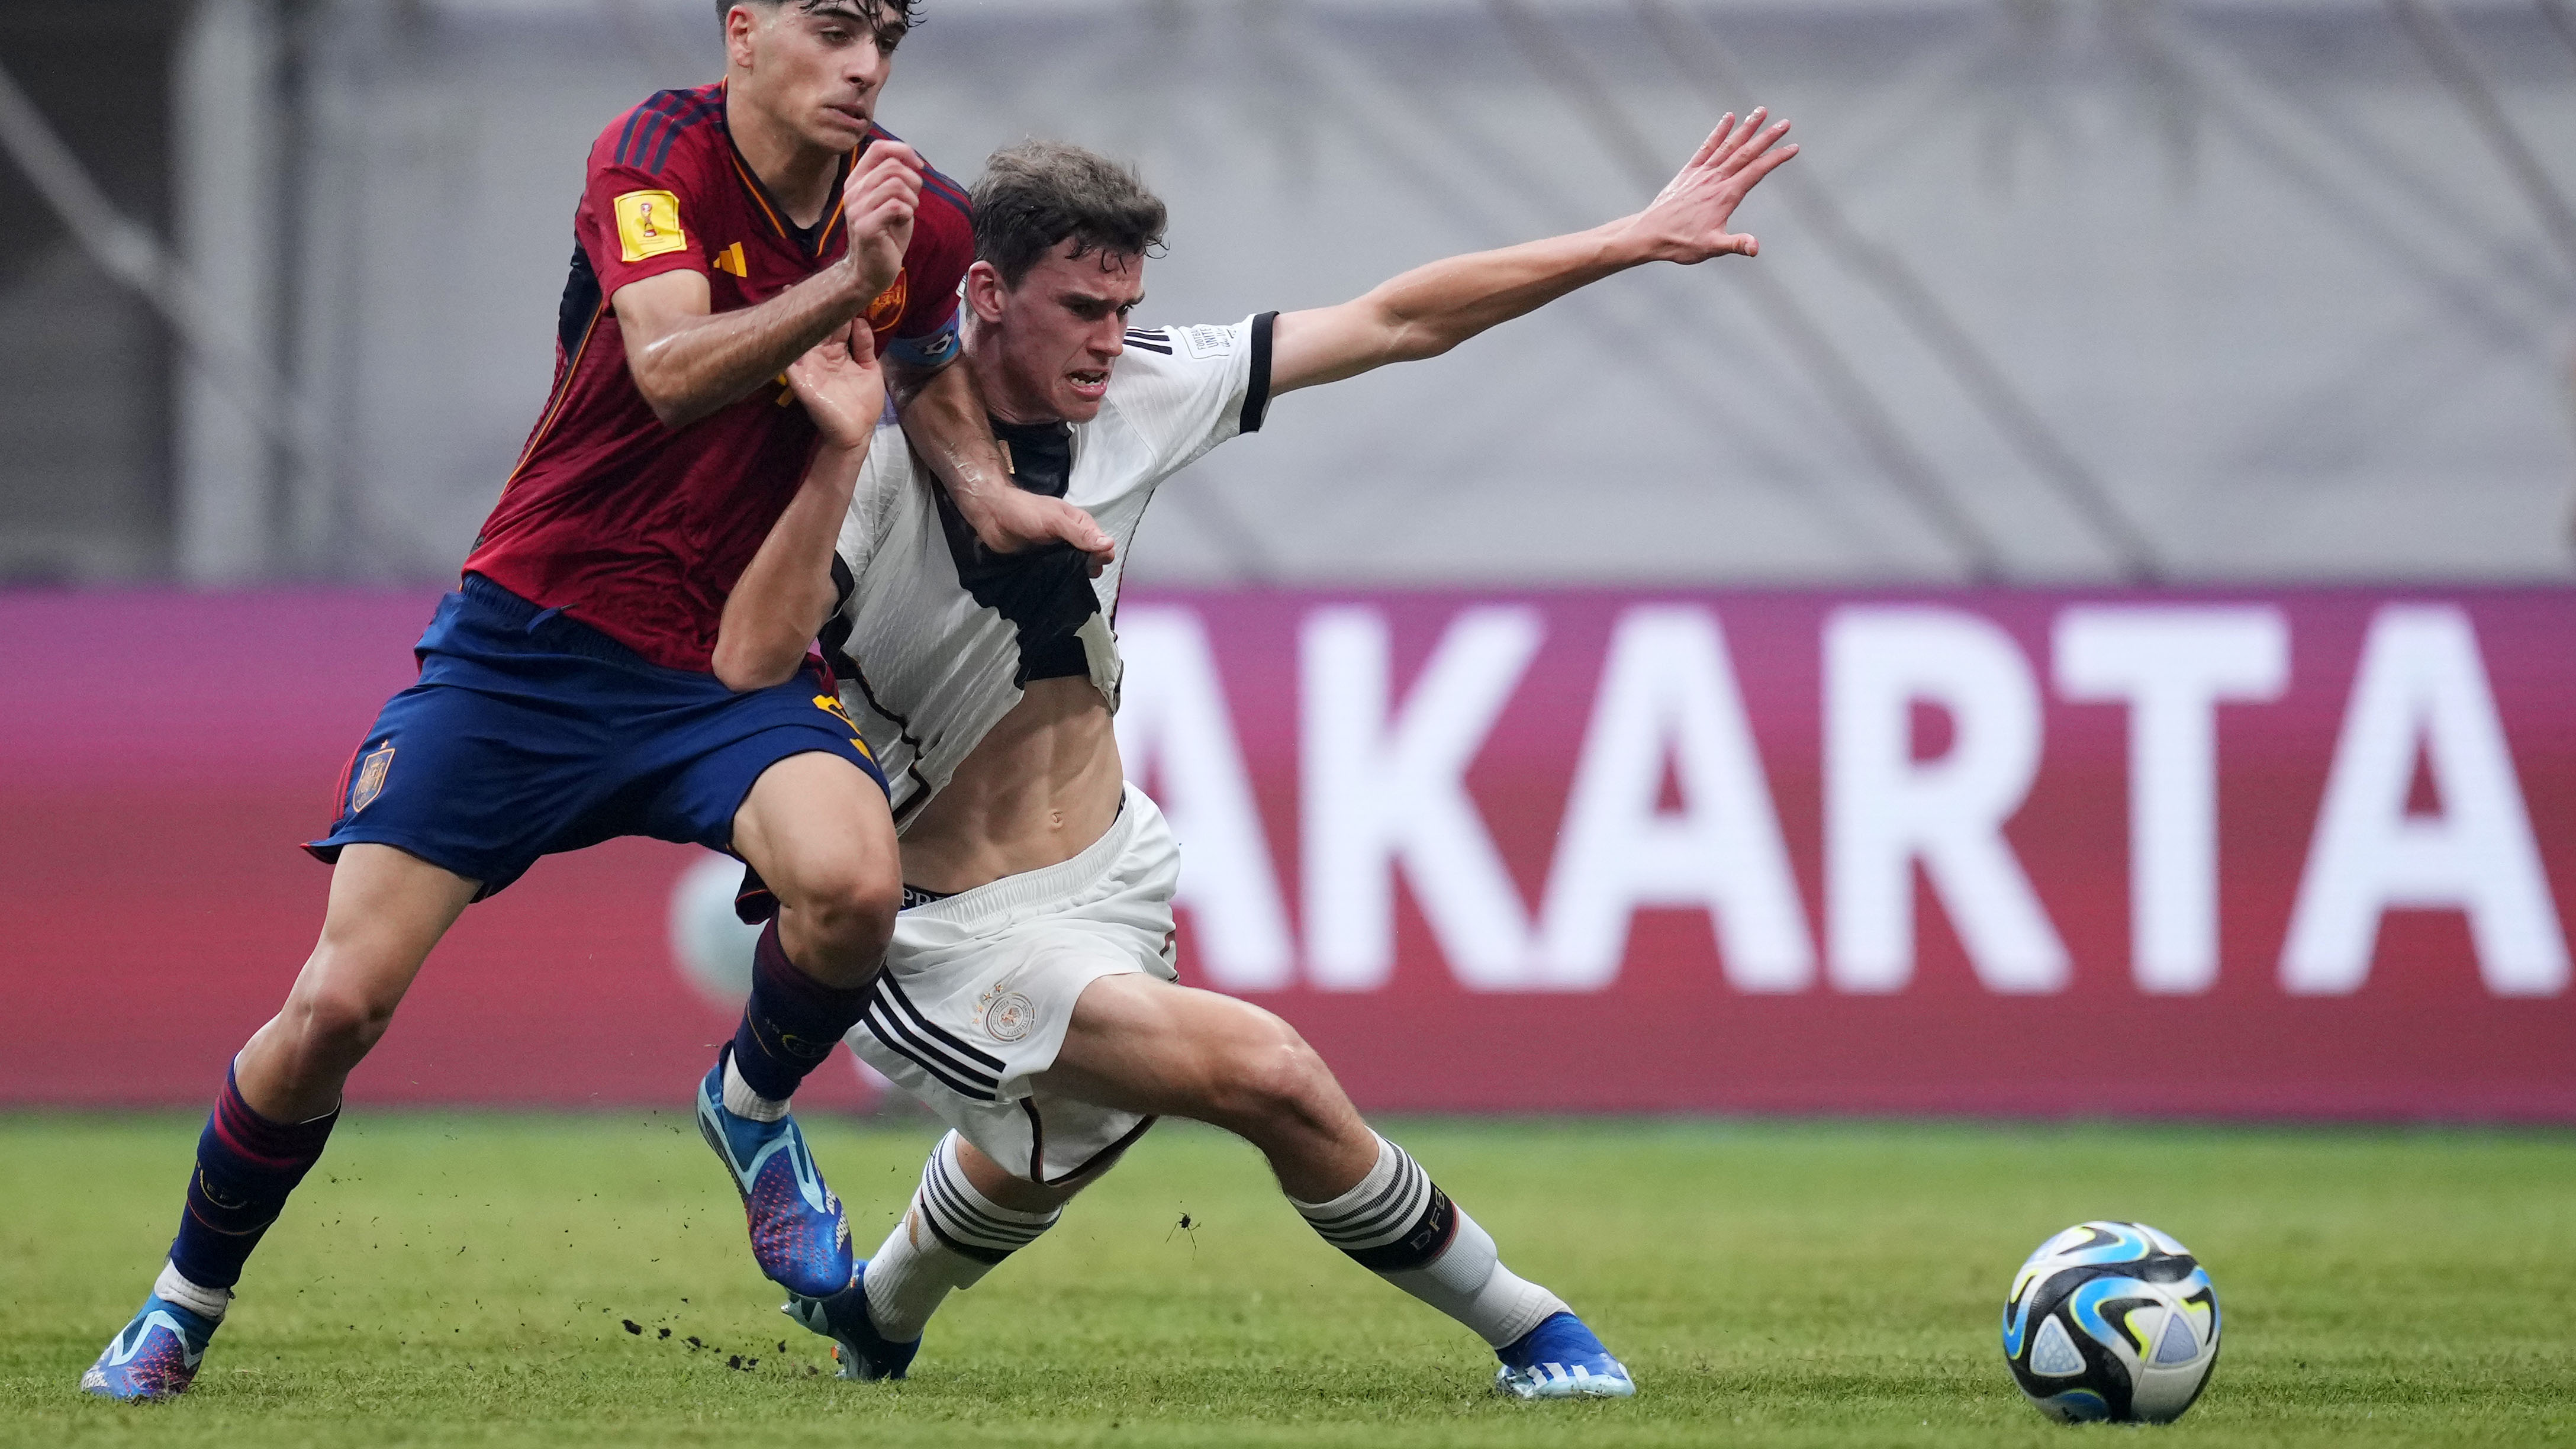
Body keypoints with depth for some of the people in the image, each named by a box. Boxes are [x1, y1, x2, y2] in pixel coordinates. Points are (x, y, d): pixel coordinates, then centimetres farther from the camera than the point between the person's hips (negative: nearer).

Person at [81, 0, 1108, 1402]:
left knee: (853, 880, -30)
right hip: (532, 639, -3)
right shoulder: (657, 154, -14)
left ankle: (752, 1103, 4)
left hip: (734, 664, 3)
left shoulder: (918, 219, -1)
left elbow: (930, 365, 21)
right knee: (336, 1007, -8)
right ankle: (182, 1307, 17)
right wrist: (846, 280, -41)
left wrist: (988, 489, 2)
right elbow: (673, 371, -30)